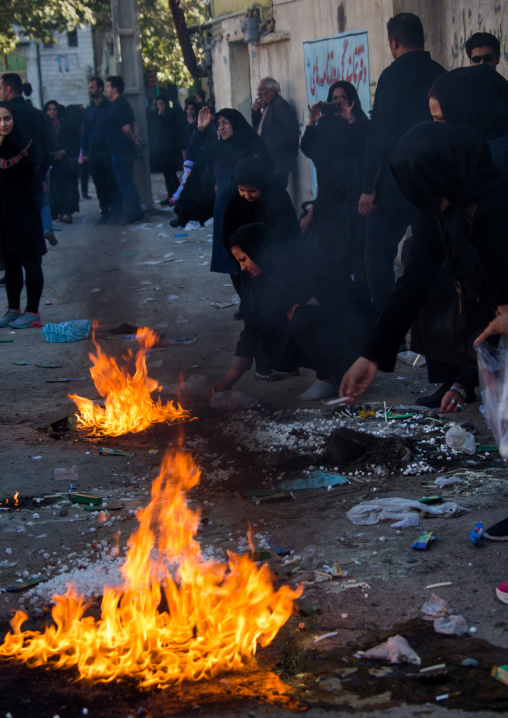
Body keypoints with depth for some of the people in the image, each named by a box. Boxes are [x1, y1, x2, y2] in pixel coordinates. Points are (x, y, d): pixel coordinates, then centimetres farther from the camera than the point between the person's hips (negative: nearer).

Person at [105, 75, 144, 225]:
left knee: (125, 184, -5)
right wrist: (136, 139, 10)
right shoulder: (123, 103, 16)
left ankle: (129, 216, -2)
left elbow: (126, 128, -22)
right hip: (127, 149, 10)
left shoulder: (118, 106, -16)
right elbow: (134, 123, 21)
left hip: (120, 150, -10)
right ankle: (137, 214, 18)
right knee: (128, 183, 14)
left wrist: (133, 140, -7)